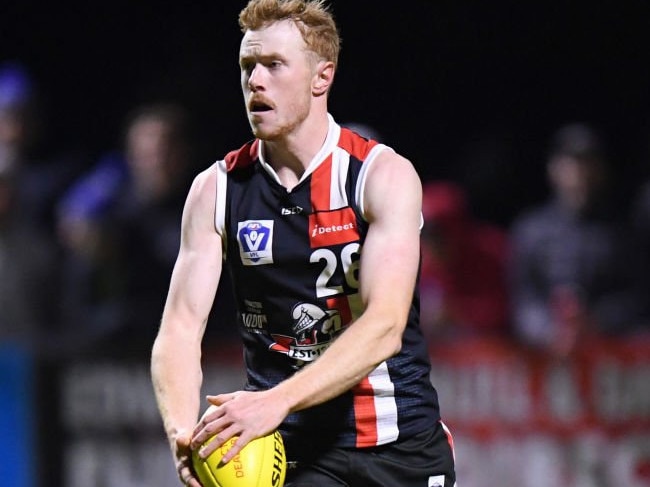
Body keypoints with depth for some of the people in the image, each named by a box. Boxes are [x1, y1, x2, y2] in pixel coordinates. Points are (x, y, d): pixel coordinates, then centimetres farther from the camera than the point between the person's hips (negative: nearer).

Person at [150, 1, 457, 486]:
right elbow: (181, 326, -6)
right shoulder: (216, 189, 0)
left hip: (399, 446, -1)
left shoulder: (386, 175, -9)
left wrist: (277, 401, -35)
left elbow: (384, 327, -21)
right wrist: (182, 432, -26)